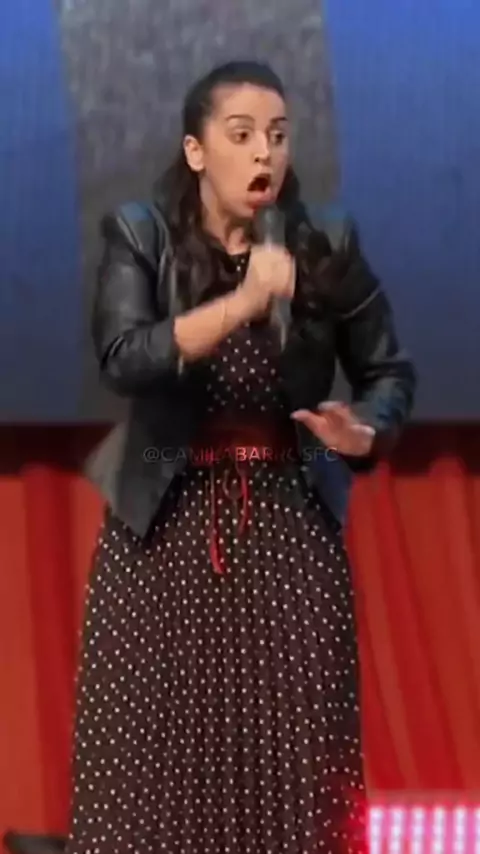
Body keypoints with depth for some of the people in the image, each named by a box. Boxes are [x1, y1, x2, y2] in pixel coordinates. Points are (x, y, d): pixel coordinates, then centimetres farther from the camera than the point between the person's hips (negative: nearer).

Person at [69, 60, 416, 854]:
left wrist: (365, 433, -12)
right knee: (159, 749, 2)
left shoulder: (324, 250, 0)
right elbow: (122, 359, -20)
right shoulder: (140, 236, -5)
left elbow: (390, 371, 10)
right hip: (166, 524, -1)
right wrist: (245, 301, -30)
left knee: (293, 749, 1)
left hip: (287, 524, 1)